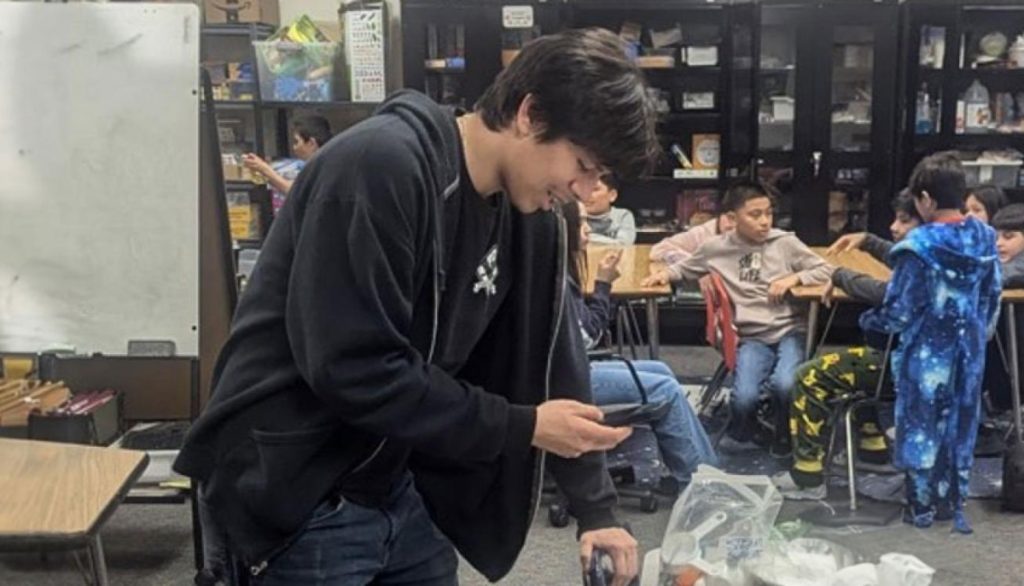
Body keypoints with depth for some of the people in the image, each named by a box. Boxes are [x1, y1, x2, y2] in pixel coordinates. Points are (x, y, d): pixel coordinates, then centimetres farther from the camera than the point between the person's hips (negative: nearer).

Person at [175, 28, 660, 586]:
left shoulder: (528, 217, 1)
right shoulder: (382, 164, -23)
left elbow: (554, 365, 7)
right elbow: (354, 368, -27)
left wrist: (594, 509, 5)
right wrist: (521, 427, -20)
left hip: (399, 490, 7)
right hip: (296, 500, -7)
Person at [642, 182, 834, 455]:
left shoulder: (786, 242, 4)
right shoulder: (717, 247, 6)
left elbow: (826, 271, 7)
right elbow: (686, 267, 22)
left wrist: (795, 278, -9)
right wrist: (666, 273, 2)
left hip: (790, 330, 0)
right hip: (751, 337, 0)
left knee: (785, 386, -29)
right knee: (744, 397, -25)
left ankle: (785, 437, 4)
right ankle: (741, 432, 13)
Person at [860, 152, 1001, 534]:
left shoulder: (920, 245, -20)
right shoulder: (984, 238, -2)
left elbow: (900, 311, -16)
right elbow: (992, 298, 6)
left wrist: (867, 321, 2)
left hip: (927, 354, -5)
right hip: (968, 351, 5)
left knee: (921, 427, 9)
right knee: (959, 426, 17)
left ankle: (922, 508, 19)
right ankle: (952, 504, 28)